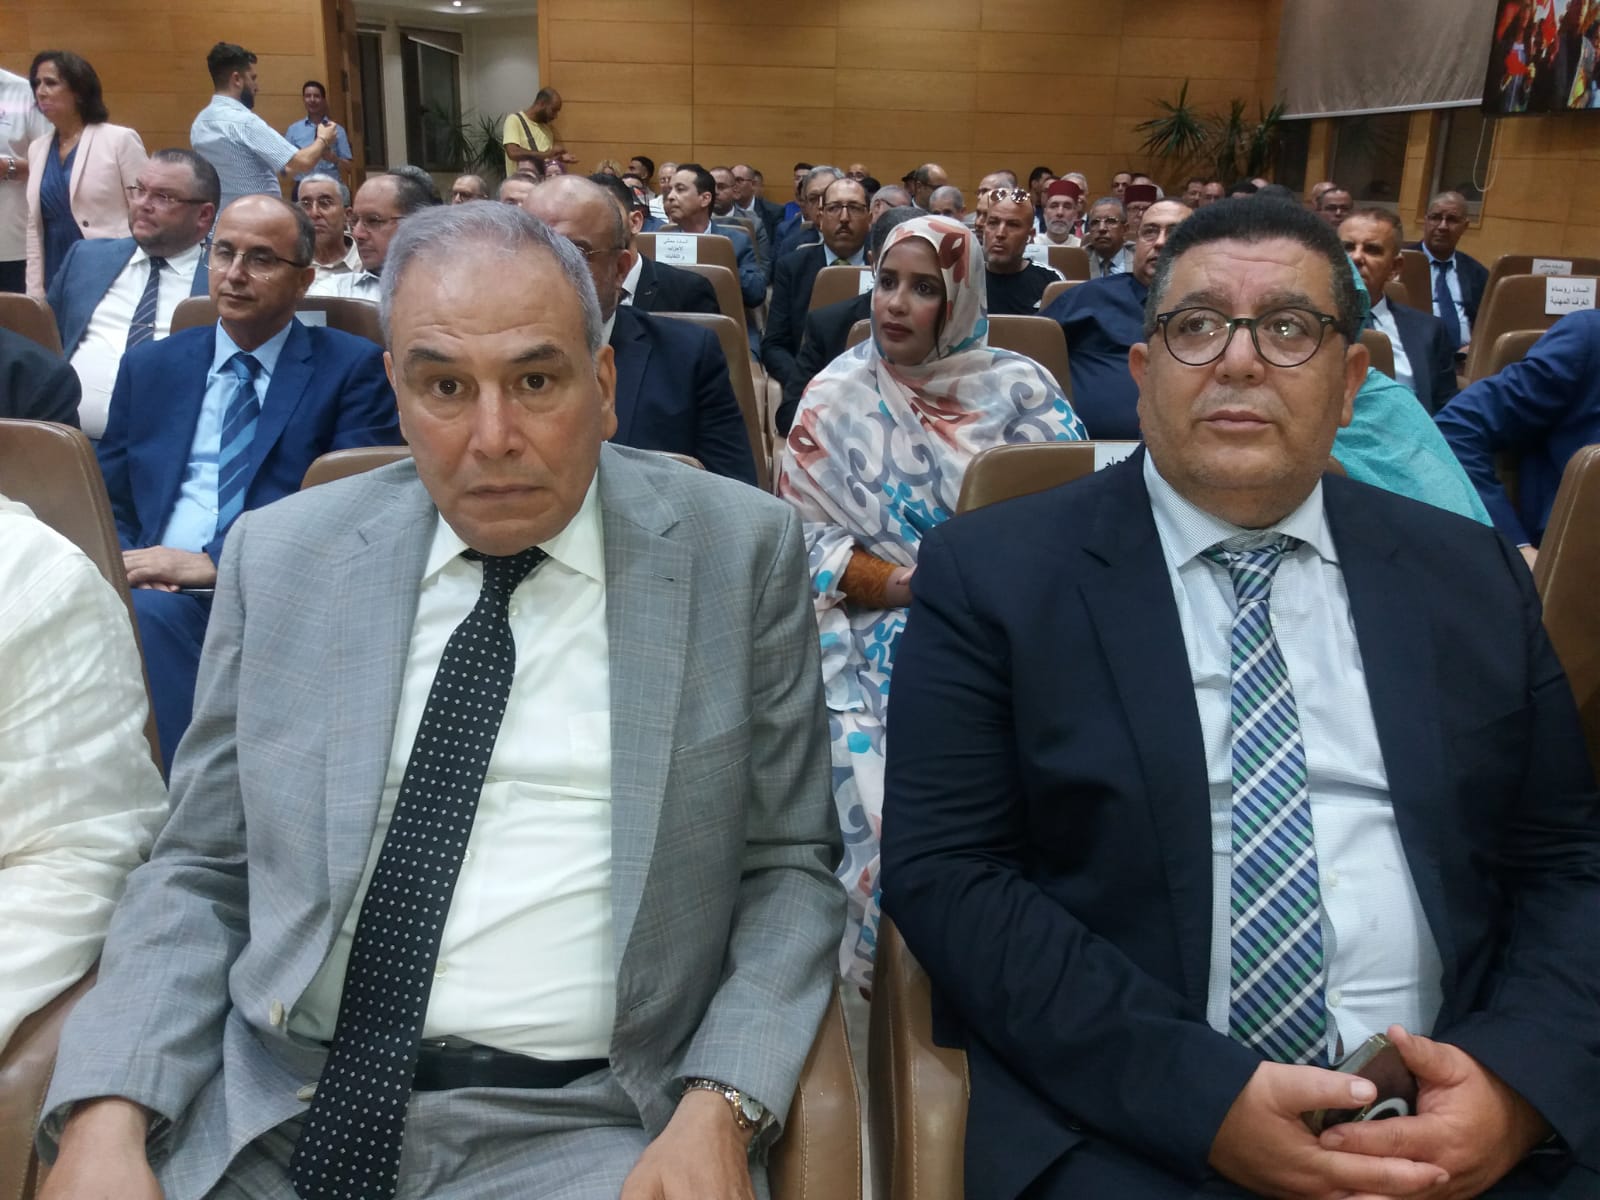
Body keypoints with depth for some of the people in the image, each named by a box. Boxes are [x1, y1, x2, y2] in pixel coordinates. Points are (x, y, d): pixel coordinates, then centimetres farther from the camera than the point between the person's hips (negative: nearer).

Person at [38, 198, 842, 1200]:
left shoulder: (740, 550, -4)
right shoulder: (282, 556, 2)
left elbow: (790, 864, 0)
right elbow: (202, 871, 6)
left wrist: (722, 1108, -14)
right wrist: (106, 1112, -8)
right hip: (268, 1116, 2)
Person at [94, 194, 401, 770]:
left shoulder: (353, 369, 7)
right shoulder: (148, 366, 20)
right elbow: (107, 502, 20)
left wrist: (216, 564, -14)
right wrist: (126, 566, -4)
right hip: (156, 590, 3)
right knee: (144, 615, -32)